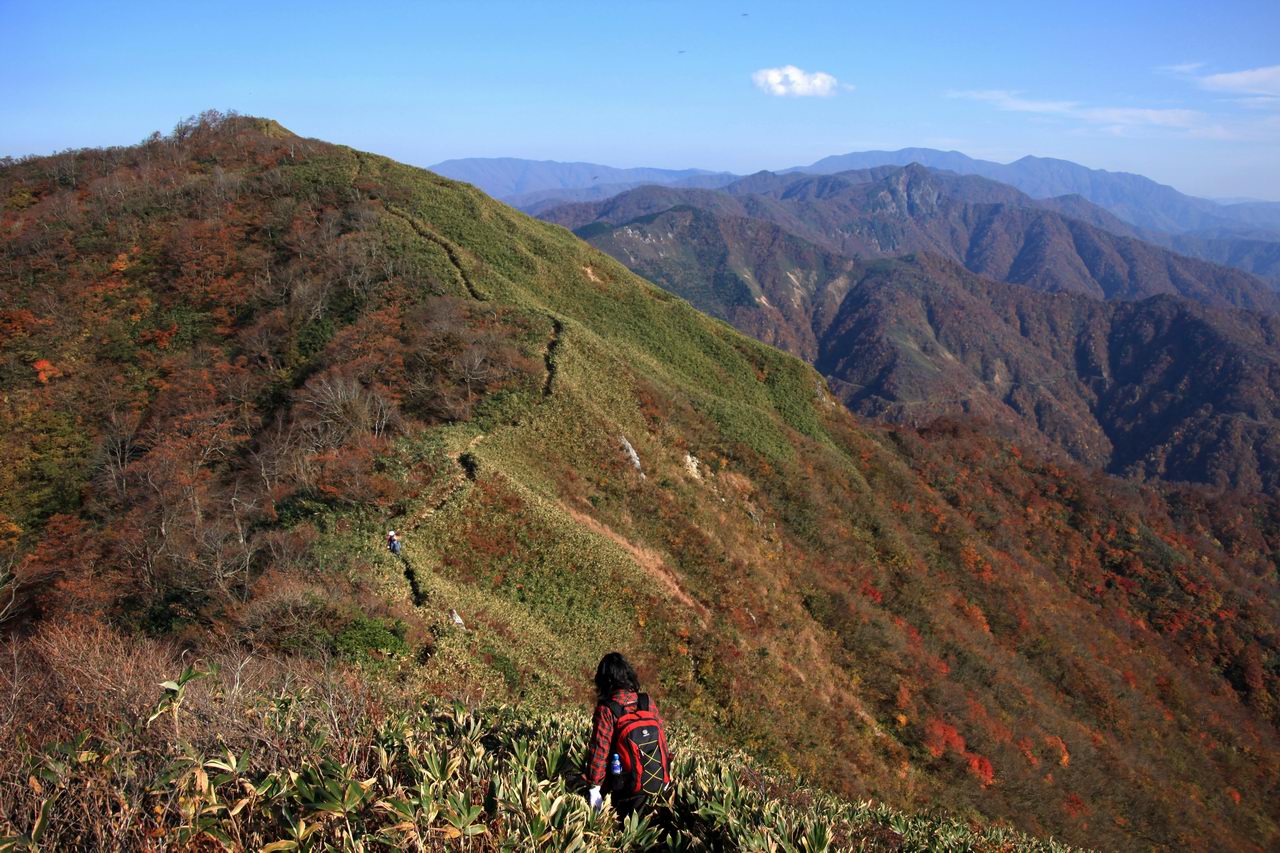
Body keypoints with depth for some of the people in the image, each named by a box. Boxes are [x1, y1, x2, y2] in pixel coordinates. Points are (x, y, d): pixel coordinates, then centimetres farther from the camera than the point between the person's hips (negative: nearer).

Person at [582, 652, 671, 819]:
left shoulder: (606, 709, -16)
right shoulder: (647, 701, -3)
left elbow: (599, 750, -15)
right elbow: (662, 735, 4)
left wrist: (594, 787, -7)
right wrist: (664, 777, 16)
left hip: (625, 788, -4)